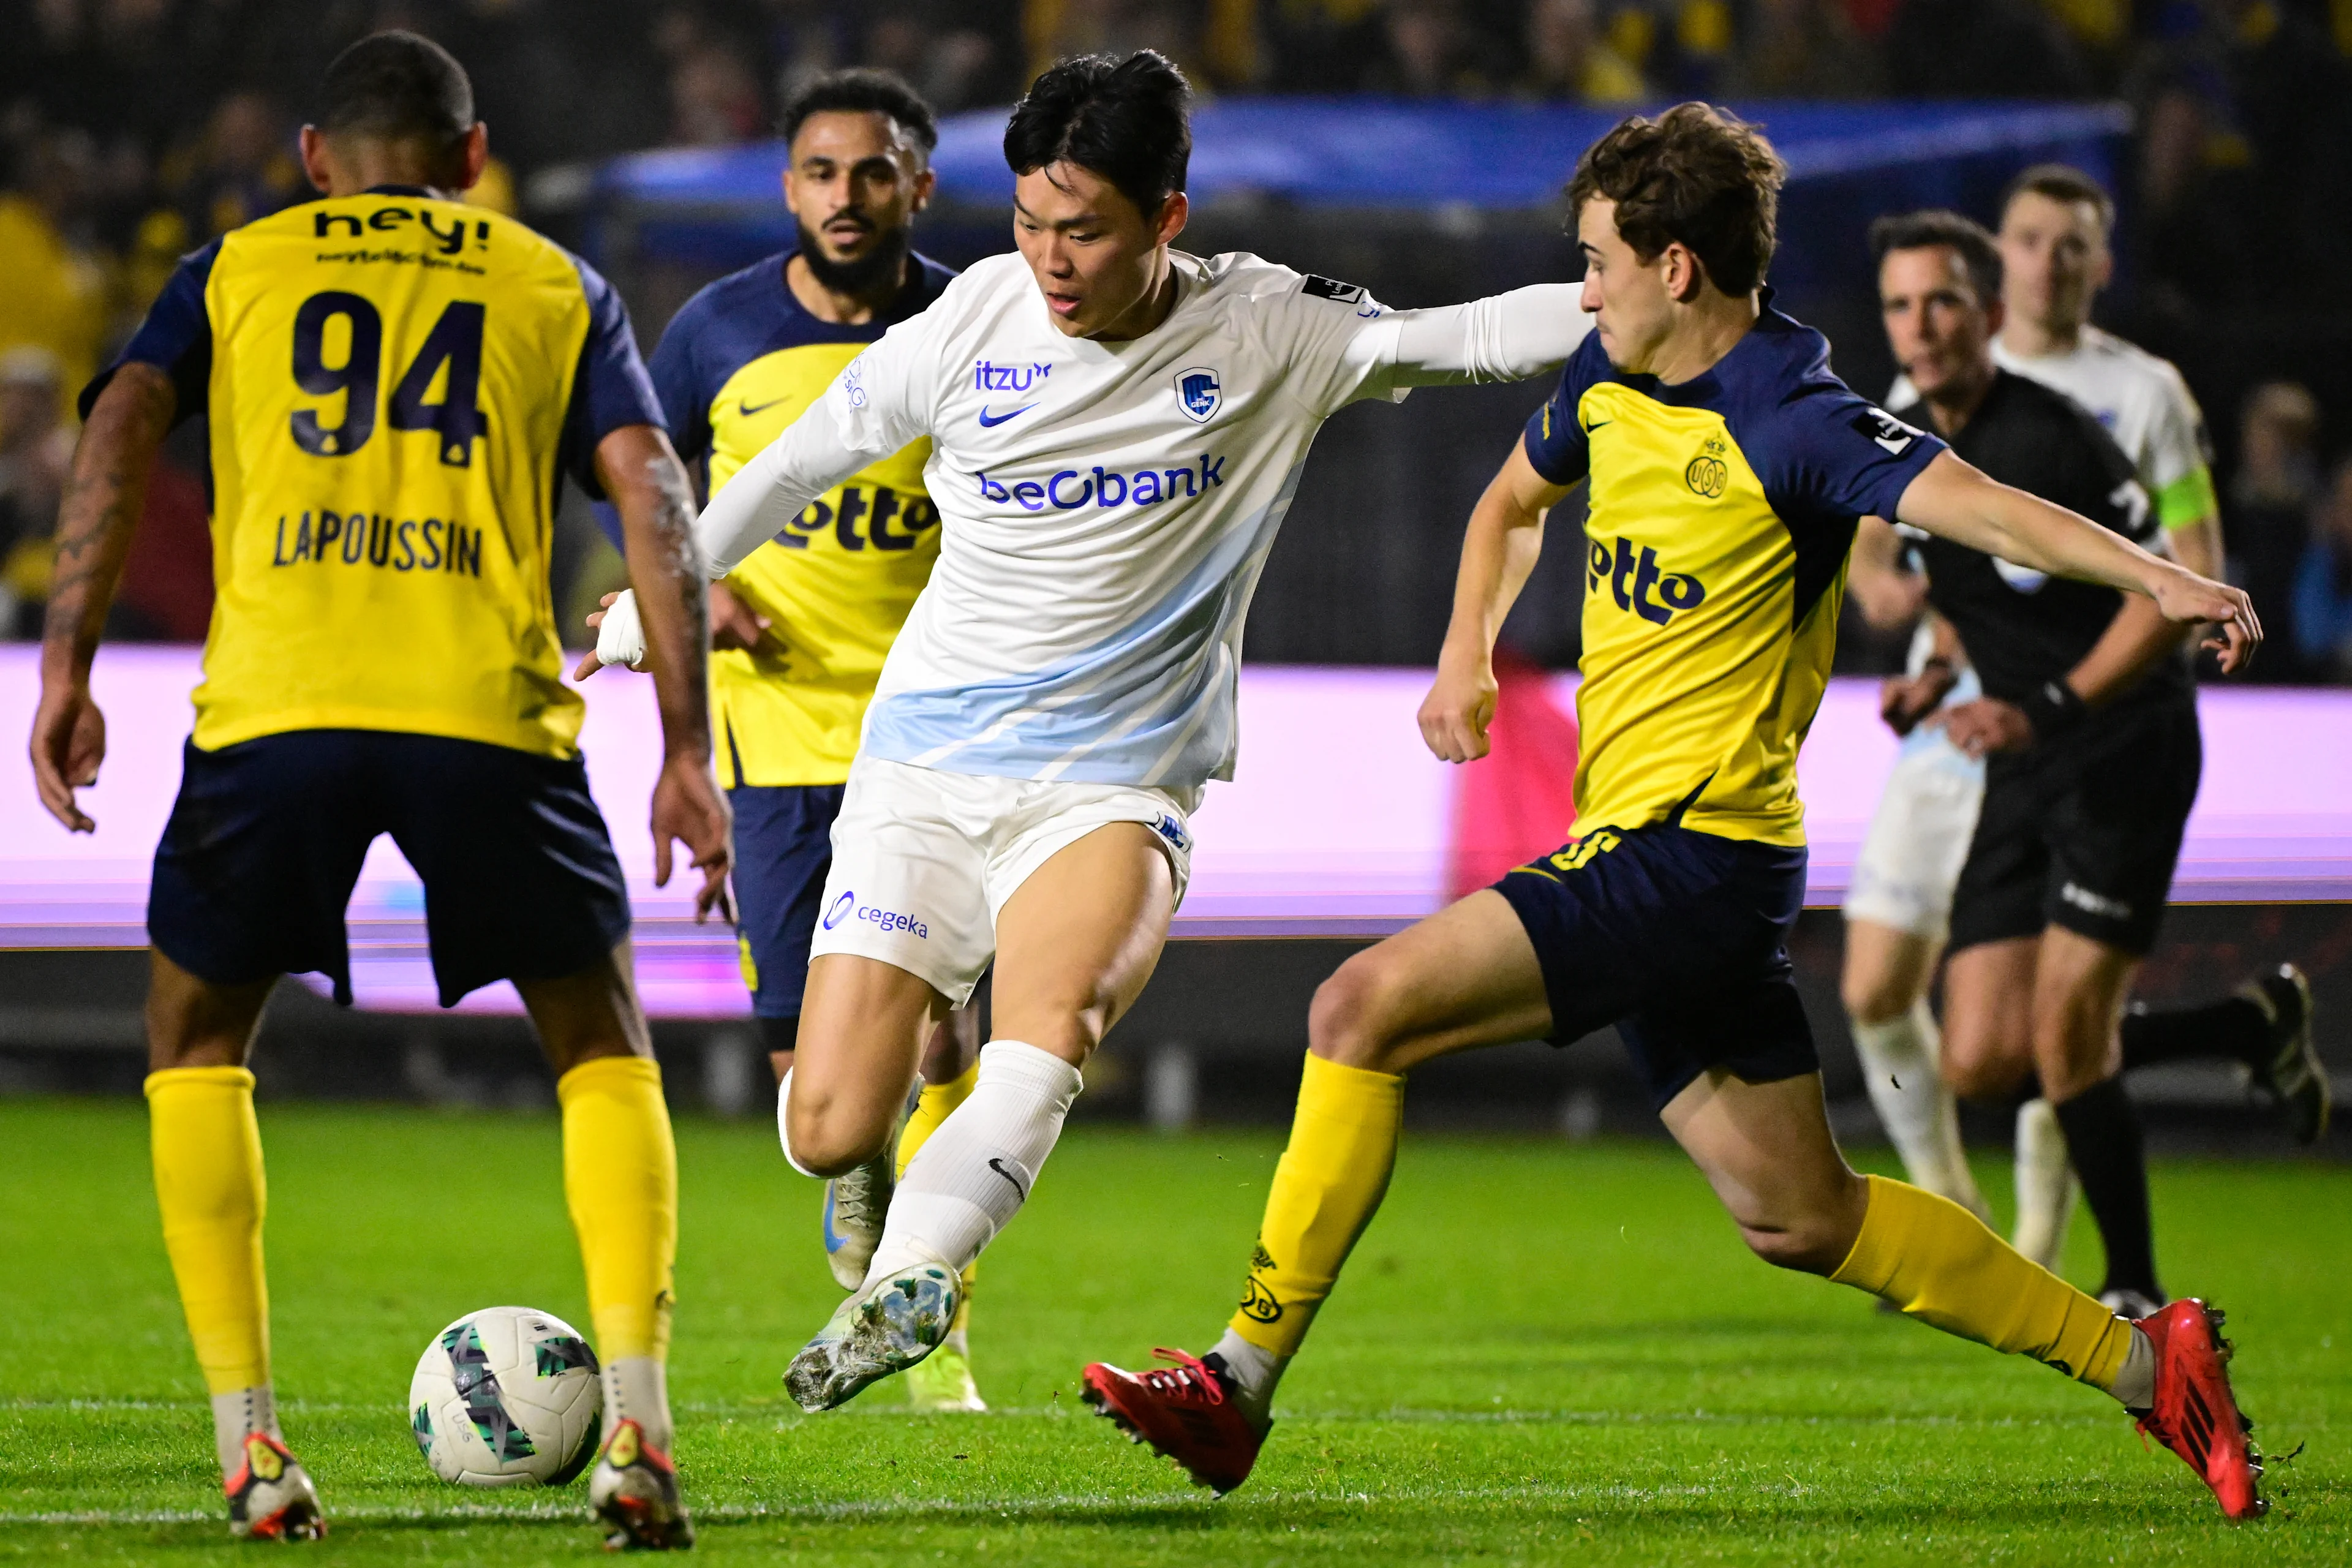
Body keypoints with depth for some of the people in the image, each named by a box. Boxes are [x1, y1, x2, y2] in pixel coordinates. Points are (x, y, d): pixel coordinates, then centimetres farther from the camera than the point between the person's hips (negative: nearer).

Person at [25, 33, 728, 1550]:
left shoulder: (237, 270, 21)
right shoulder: (557, 287, 20)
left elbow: (123, 424, 3)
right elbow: (653, 491, 7)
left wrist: (68, 665, -1)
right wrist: (688, 750, 4)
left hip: (272, 702, 0)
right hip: (490, 712, 0)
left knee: (198, 1041, 22)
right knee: (604, 1045, 19)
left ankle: (252, 1449, 12)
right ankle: (638, 1435, 3)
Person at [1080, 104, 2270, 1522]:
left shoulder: (1791, 424, -16)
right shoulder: (1608, 383, 10)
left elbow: (1974, 502, -30)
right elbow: (1516, 501, 31)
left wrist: (2157, 576, -45)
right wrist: (1468, 649, 16)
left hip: (1692, 856, -10)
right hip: (1643, 857, 10)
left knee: (1367, 1006, -17)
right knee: (1802, 1216, 14)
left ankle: (1240, 1384, -12)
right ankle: (2140, 1362, 20)